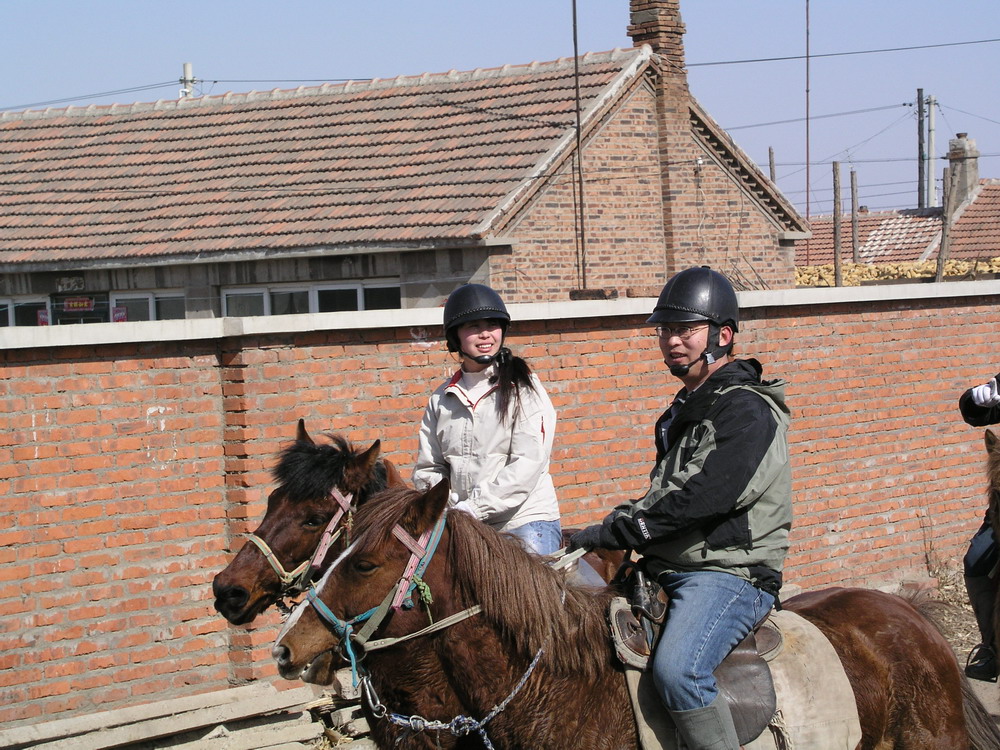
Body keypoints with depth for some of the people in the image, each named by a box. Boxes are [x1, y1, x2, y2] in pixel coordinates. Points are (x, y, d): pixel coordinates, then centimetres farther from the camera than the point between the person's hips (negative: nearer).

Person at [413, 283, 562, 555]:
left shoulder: (524, 389, 1)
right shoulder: (441, 399, 13)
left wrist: (473, 507, -18)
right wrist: (446, 506, -8)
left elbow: (528, 464, -10)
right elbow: (428, 469, 14)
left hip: (526, 522, -4)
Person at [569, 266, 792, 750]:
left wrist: (614, 532, -19)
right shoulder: (685, 409, 20)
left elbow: (701, 499, -22)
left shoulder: (746, 411, -11)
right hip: (670, 572, 10)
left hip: (729, 573, -10)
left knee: (676, 670, -33)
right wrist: (619, 523, 4)